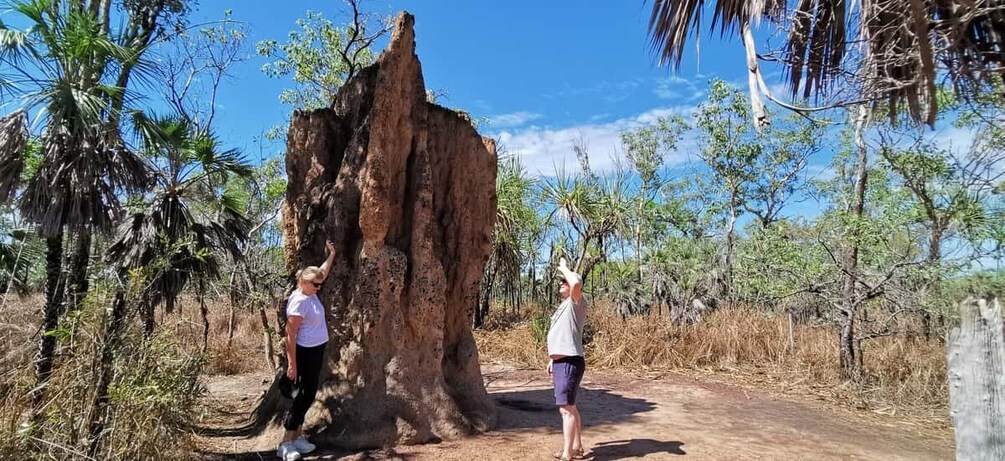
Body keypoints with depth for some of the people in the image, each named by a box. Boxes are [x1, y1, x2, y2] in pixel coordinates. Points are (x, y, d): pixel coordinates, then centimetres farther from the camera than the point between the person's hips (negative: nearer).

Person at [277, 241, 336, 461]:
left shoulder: (310, 292, 4)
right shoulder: (299, 301, -22)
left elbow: (322, 273, 26)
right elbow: (290, 335, -22)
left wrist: (331, 254, 26)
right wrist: (292, 364, -23)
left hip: (316, 351, 9)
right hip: (305, 353, -9)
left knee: (308, 394, 12)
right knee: (304, 395, -6)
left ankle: (298, 436, 21)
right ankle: (286, 443, 2)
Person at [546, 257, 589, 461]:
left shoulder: (576, 303, -9)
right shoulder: (564, 306, 19)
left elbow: (576, 282, -32)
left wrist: (564, 267, -14)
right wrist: (552, 360, 24)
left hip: (570, 363, -10)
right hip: (561, 362, 10)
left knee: (566, 408, -10)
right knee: (569, 407, 17)